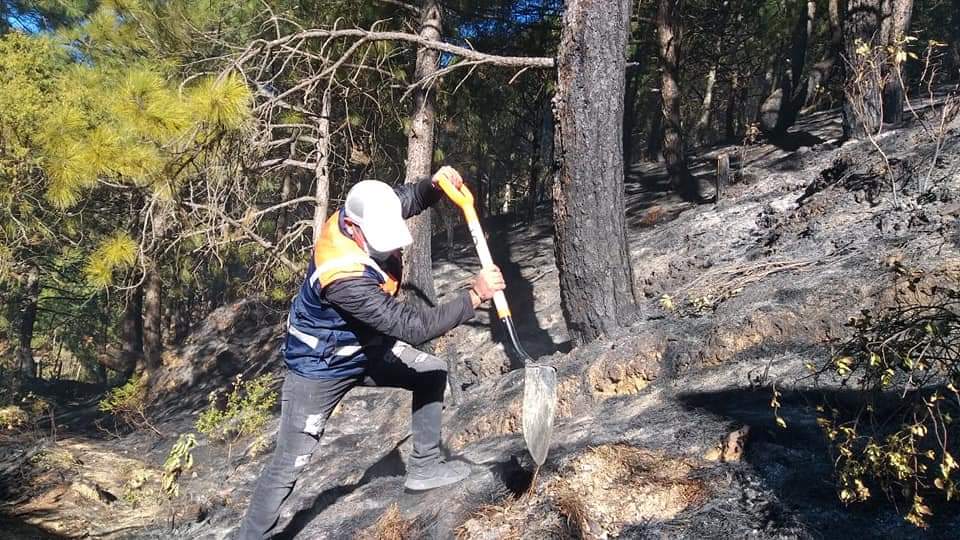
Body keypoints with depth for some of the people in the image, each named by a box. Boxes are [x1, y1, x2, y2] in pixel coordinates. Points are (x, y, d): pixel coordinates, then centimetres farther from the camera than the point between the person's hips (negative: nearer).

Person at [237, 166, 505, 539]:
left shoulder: (364, 215, -18)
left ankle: (424, 466, 21)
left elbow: (406, 199, 3)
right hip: (319, 369, -8)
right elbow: (412, 326, -39)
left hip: (366, 350, 8)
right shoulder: (344, 277, -40)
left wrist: (435, 185, -20)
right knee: (288, 465, -2)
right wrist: (474, 296, -35)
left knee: (433, 373, 9)